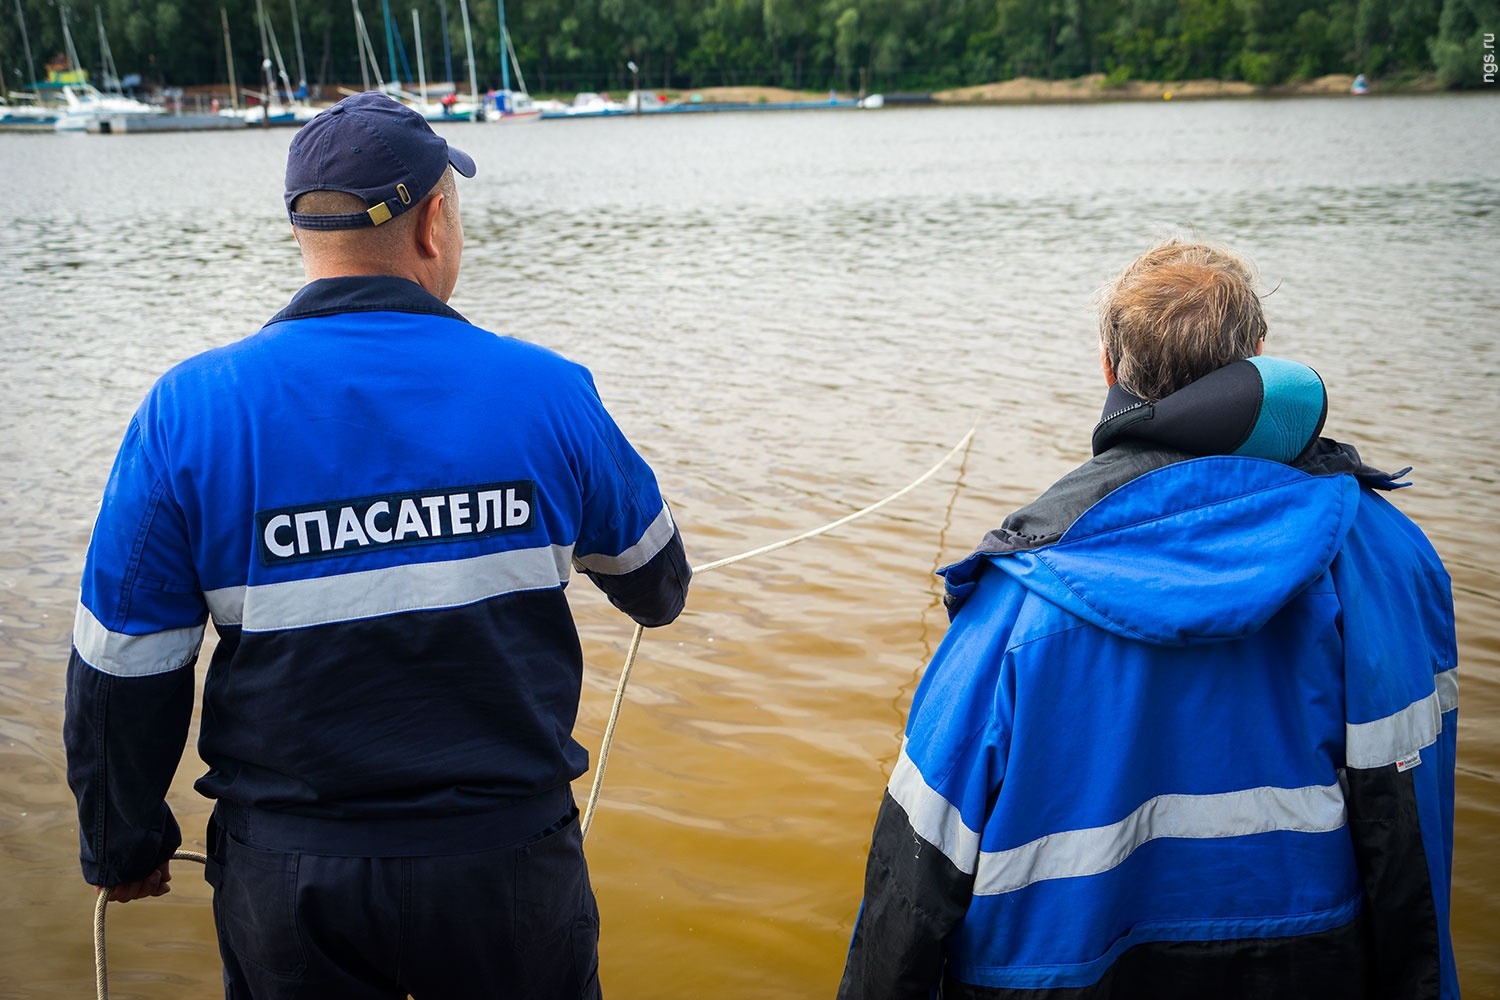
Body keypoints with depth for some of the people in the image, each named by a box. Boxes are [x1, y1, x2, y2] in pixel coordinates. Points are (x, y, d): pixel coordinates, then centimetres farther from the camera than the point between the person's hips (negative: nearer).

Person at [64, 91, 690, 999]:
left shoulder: (190, 411, -12)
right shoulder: (546, 392, -10)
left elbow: (124, 673, -6)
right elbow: (654, 582, 6)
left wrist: (124, 844, 12)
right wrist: (660, 595, 31)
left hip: (287, 886, 1)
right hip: (510, 858, 0)